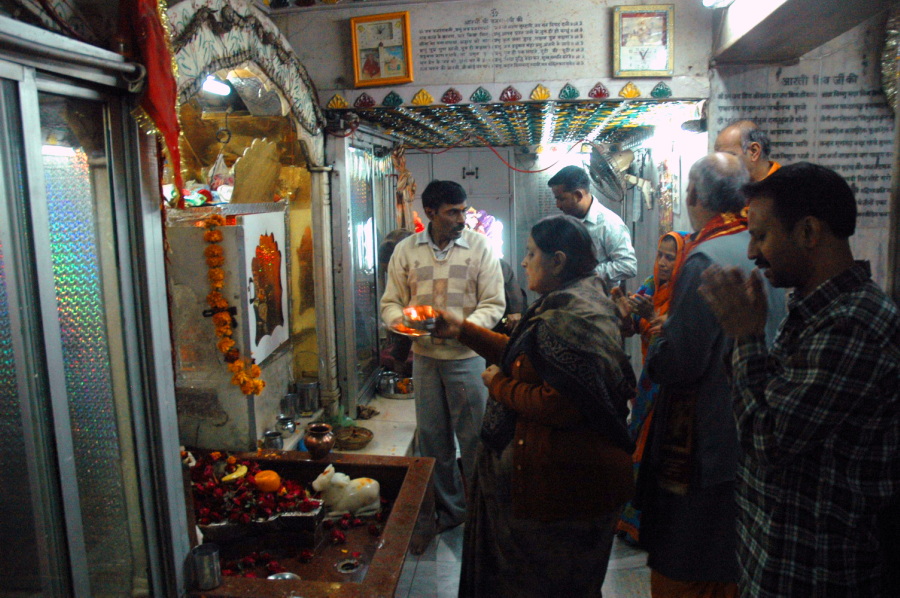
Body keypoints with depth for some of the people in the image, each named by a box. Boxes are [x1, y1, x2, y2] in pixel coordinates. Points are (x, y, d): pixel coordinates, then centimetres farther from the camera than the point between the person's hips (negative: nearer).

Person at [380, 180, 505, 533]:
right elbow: (391, 301, 8)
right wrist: (398, 320, -15)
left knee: (474, 438, 5)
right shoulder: (406, 250, 3)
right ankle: (449, 507, 32)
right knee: (431, 437, 13)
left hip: (466, 356, -3)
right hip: (424, 357, 3)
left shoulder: (479, 247, -4)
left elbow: (494, 304, -5)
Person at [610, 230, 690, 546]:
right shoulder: (650, 287, 4)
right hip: (650, 379, 6)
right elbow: (628, 331, 0)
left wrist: (651, 316, -35)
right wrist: (625, 313, -20)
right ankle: (632, 518, 30)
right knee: (638, 445, 12)